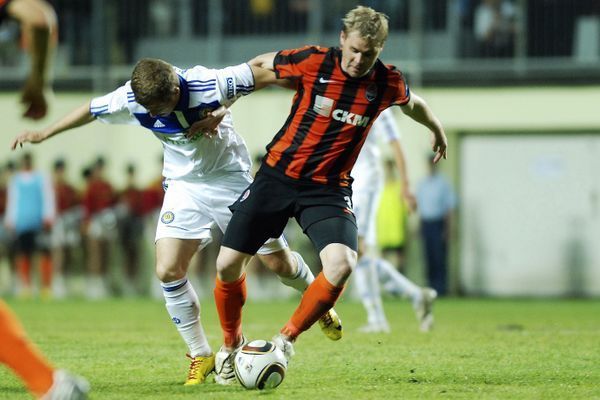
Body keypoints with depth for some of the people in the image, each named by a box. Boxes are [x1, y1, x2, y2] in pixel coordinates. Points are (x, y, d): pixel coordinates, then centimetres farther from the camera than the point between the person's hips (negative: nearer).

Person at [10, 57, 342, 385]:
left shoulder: (209, 85, -31)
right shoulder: (130, 99, -18)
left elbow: (265, 74, -21)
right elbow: (91, 110, 1)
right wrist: (45, 133, 10)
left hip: (231, 177, -3)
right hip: (184, 184, 3)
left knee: (278, 263, 3)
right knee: (168, 270, -13)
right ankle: (201, 356, 1)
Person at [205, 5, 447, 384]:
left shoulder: (388, 83, -6)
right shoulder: (313, 62, -13)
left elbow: (412, 103, 19)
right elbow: (259, 65, 4)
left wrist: (438, 131, 37)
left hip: (329, 189, 1)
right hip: (278, 176, 0)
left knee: (342, 263, -26)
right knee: (228, 264, -5)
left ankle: (287, 338, -4)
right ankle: (231, 343, 23)